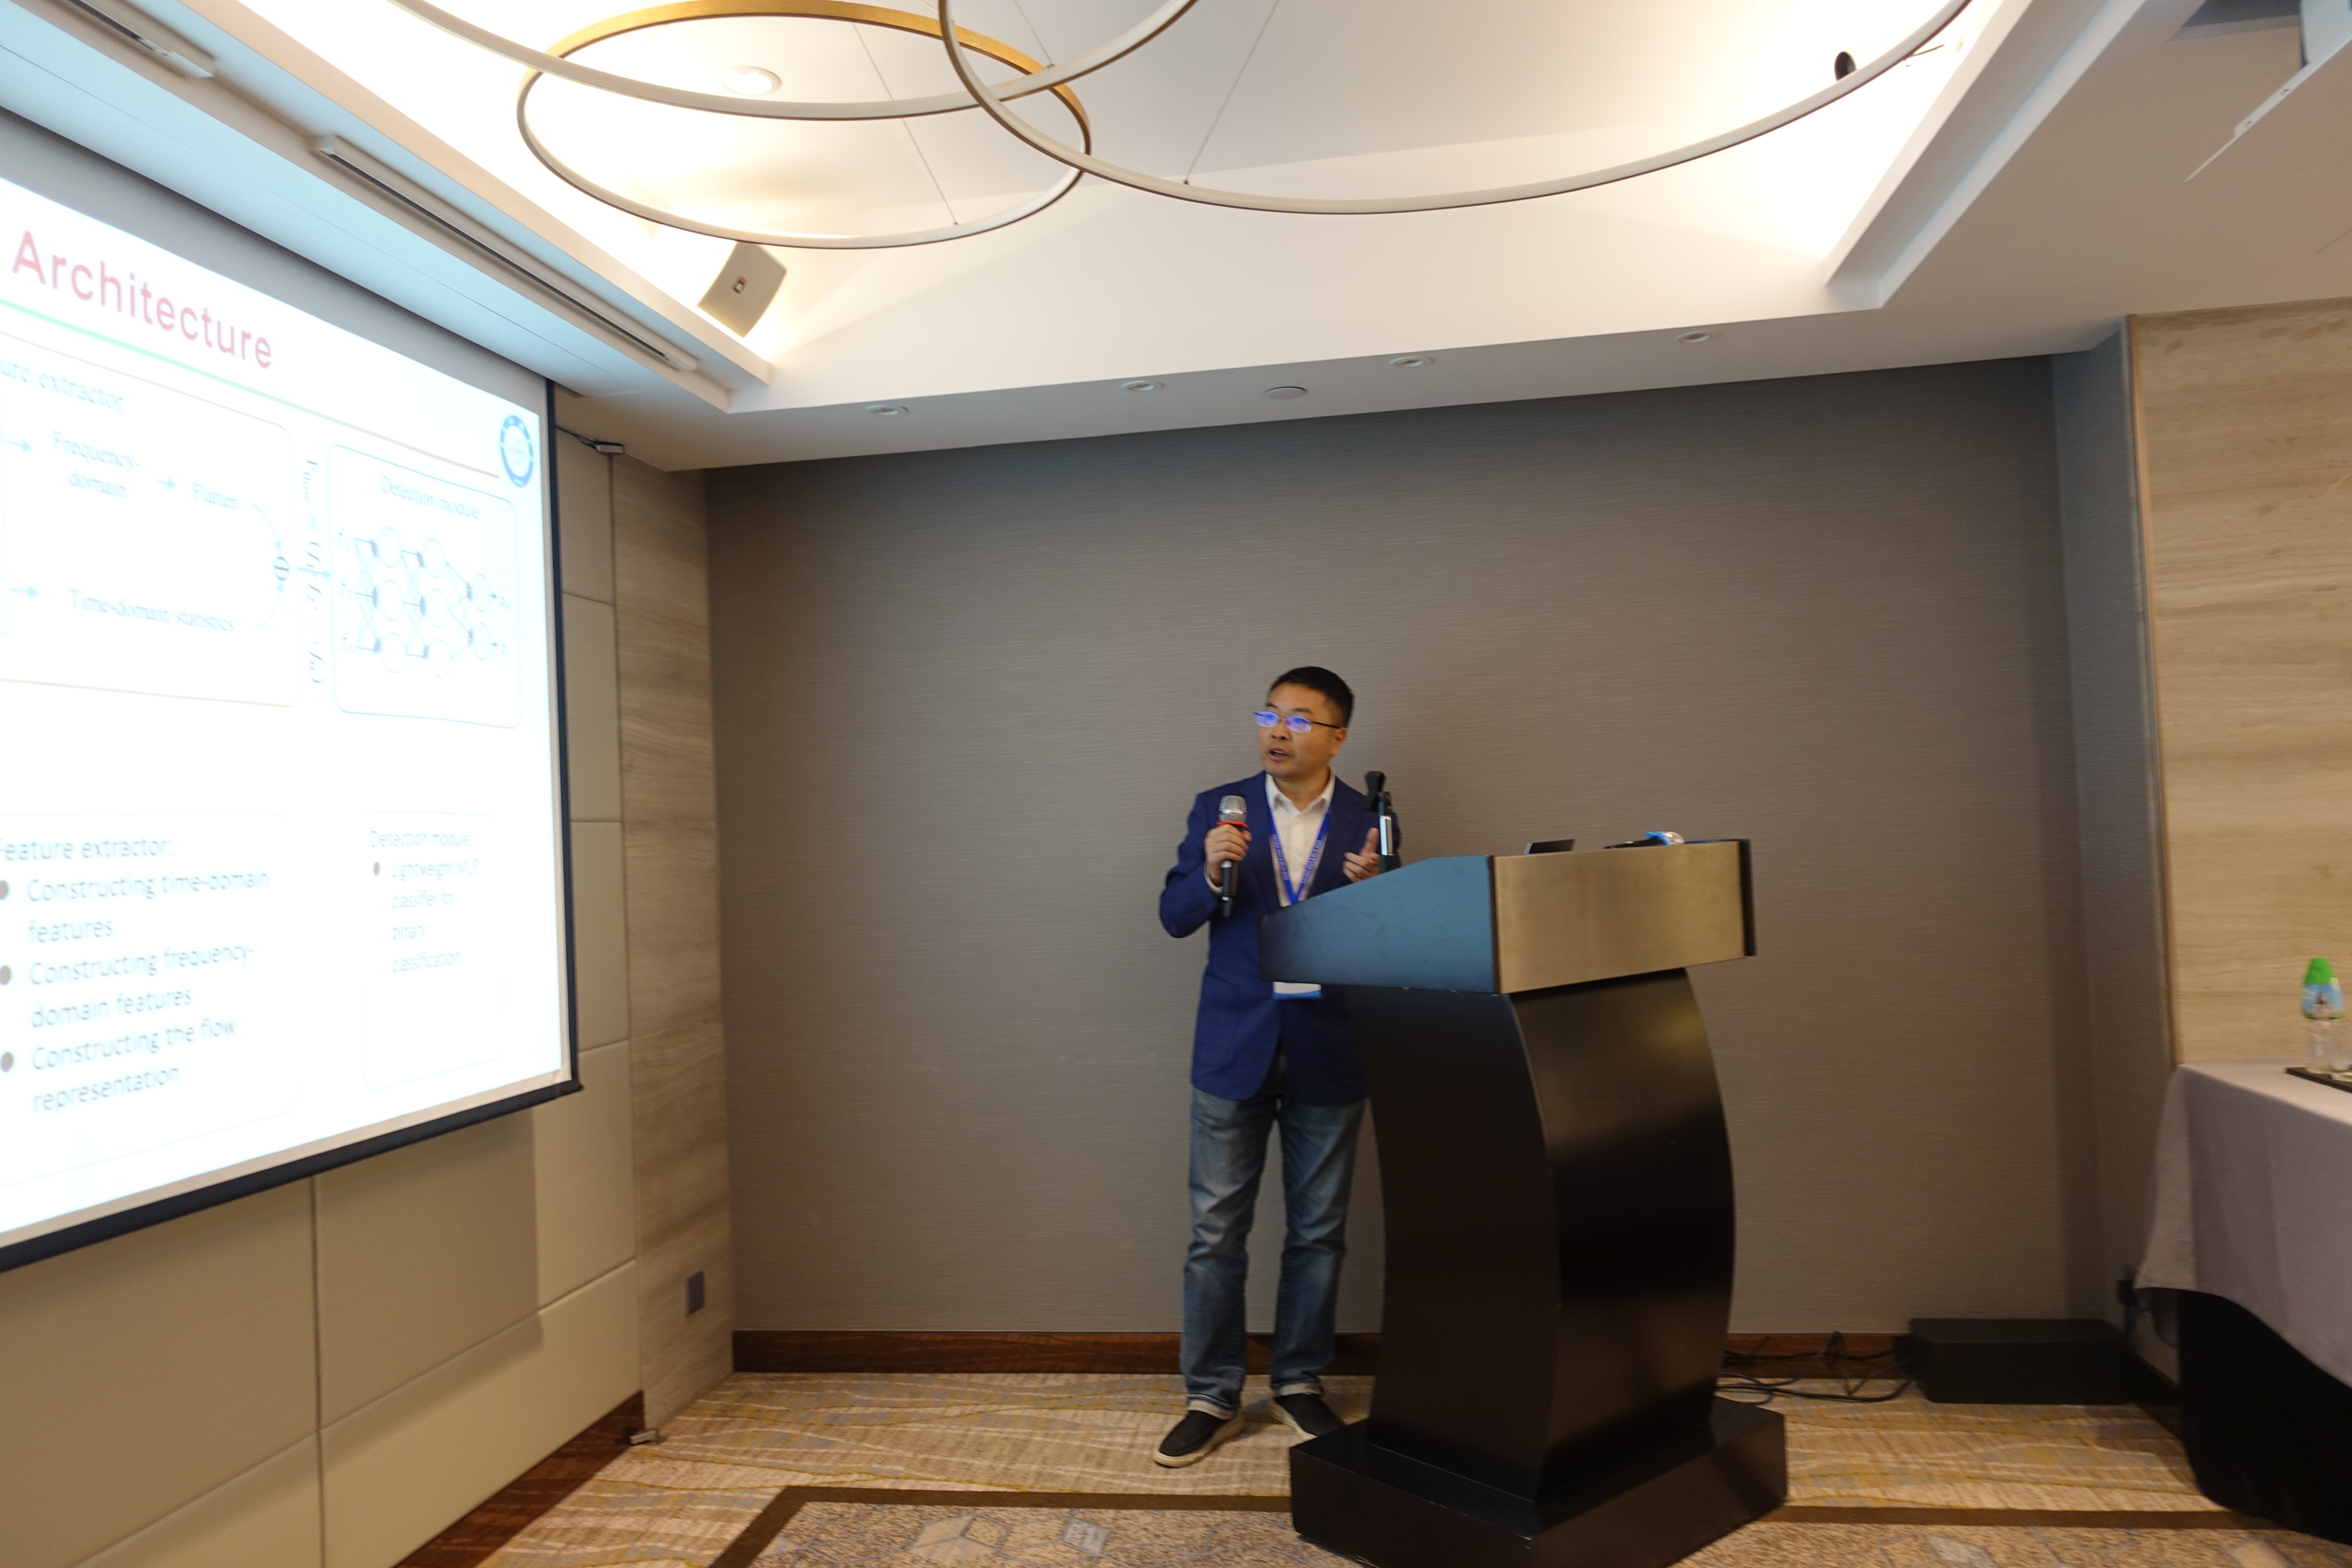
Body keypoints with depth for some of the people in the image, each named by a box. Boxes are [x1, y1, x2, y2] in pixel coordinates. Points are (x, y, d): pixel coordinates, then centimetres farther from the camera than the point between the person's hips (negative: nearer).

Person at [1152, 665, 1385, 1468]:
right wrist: (1210, 873, -21)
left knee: (1317, 1231, 12)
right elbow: (1173, 916, -1)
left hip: (1329, 1052, 0)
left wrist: (1372, 887, -22)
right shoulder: (1217, 809, 2)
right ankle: (1212, 1399, 18)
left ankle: (1301, 1384, 29)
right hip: (1234, 1047, 0)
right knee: (1216, 1230, 4)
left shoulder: (1370, 822, 1)